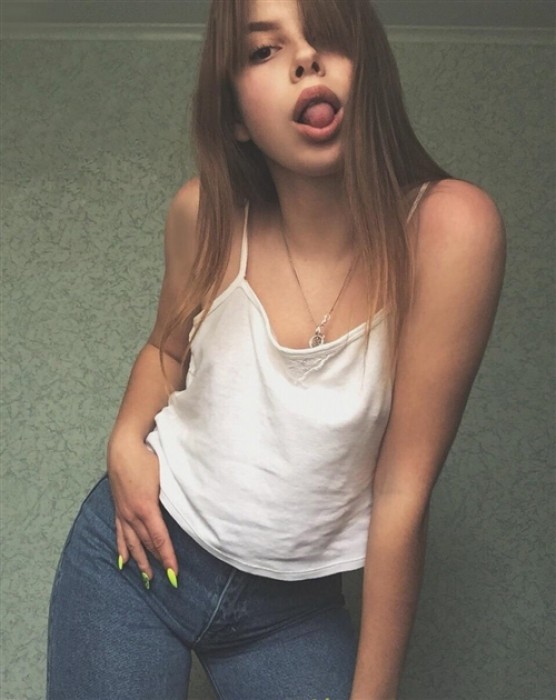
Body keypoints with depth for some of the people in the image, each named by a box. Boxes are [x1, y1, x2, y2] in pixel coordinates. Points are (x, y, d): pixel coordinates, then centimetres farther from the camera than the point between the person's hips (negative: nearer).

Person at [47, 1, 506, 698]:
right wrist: (127, 440, -6)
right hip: (141, 553, 2)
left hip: (293, 611, -1)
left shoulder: (446, 229, -21)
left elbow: (402, 489, -16)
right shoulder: (206, 214, -10)